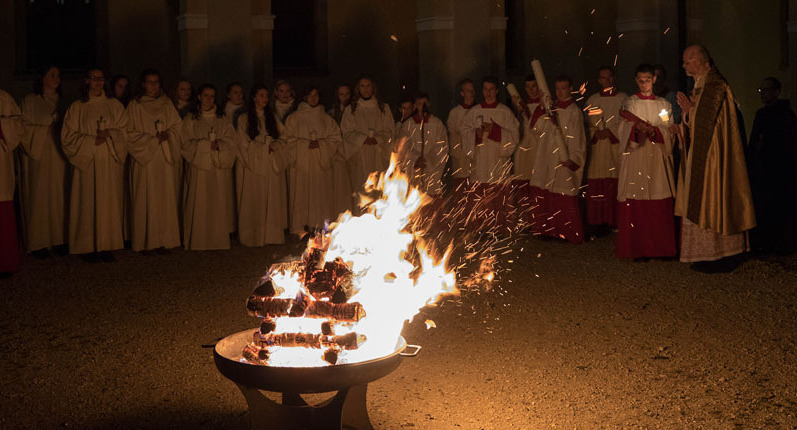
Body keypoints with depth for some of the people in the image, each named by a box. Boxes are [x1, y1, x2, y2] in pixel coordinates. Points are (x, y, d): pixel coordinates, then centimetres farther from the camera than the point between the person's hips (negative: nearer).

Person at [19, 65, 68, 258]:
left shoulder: (60, 101, 16)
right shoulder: (30, 100, 2)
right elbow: (24, 126, -4)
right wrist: (44, 127, -9)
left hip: (57, 154, 4)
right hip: (37, 155, -4)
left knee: (57, 195, 2)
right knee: (38, 196, -5)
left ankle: (57, 239, 7)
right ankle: (38, 243, -1)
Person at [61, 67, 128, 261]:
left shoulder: (115, 106, 11)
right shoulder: (77, 108, 6)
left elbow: (123, 132, 7)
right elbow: (68, 137, 1)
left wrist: (108, 134, -13)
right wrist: (93, 140, -11)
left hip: (110, 163, 2)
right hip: (87, 162, -1)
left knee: (109, 203, -1)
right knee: (89, 203, -3)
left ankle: (107, 246, 4)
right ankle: (90, 247, 1)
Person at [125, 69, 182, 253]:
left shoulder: (167, 104, 12)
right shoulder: (134, 106, 2)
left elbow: (177, 125, 11)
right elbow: (131, 133, -1)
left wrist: (167, 134, -9)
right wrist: (153, 138, -11)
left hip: (166, 158, 3)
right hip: (145, 158, -3)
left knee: (166, 198, 0)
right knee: (146, 199, -5)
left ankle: (164, 240, 3)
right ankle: (147, 241, -1)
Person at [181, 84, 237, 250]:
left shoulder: (223, 119, 14)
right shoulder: (190, 120, 9)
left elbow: (231, 141, 5)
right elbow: (187, 144, 1)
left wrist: (219, 144, -14)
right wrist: (207, 144, -11)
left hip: (220, 167, 1)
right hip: (199, 167, -1)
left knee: (219, 204, -1)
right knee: (200, 204, -4)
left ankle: (219, 240, 5)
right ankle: (199, 241, 1)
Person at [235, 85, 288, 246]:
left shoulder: (272, 118, 17)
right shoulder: (244, 119, 6)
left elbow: (282, 138, 15)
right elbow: (244, 144, 1)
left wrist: (275, 145, -6)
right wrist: (266, 146, -6)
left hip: (272, 165, 3)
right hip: (253, 165, -3)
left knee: (273, 201, 1)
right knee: (254, 202, -5)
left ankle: (272, 235, 6)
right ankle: (254, 237, 1)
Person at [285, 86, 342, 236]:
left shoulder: (326, 119, 15)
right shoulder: (294, 118, 9)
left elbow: (336, 138, 9)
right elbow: (289, 139, 2)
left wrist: (320, 143, -7)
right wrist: (306, 143, -11)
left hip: (321, 162, 2)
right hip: (301, 162, -2)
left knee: (321, 195, -3)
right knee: (302, 195, -7)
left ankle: (319, 227, 1)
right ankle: (303, 228, -4)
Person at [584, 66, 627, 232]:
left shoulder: (622, 98, 6)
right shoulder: (592, 100, 13)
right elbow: (587, 124, 12)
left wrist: (610, 132, -11)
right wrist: (596, 133, -6)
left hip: (616, 146, -2)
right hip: (597, 147, 2)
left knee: (615, 184, -8)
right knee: (597, 185, -3)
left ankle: (614, 220, -1)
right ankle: (599, 221, 2)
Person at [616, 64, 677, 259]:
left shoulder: (664, 105, 14)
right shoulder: (630, 103, 7)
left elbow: (669, 131, 4)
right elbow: (624, 132, -4)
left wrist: (652, 130, -16)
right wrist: (637, 129, -25)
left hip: (658, 159, 2)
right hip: (636, 160, -2)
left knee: (661, 206, -2)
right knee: (636, 205, -7)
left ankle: (661, 247, 4)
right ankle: (638, 249, -4)